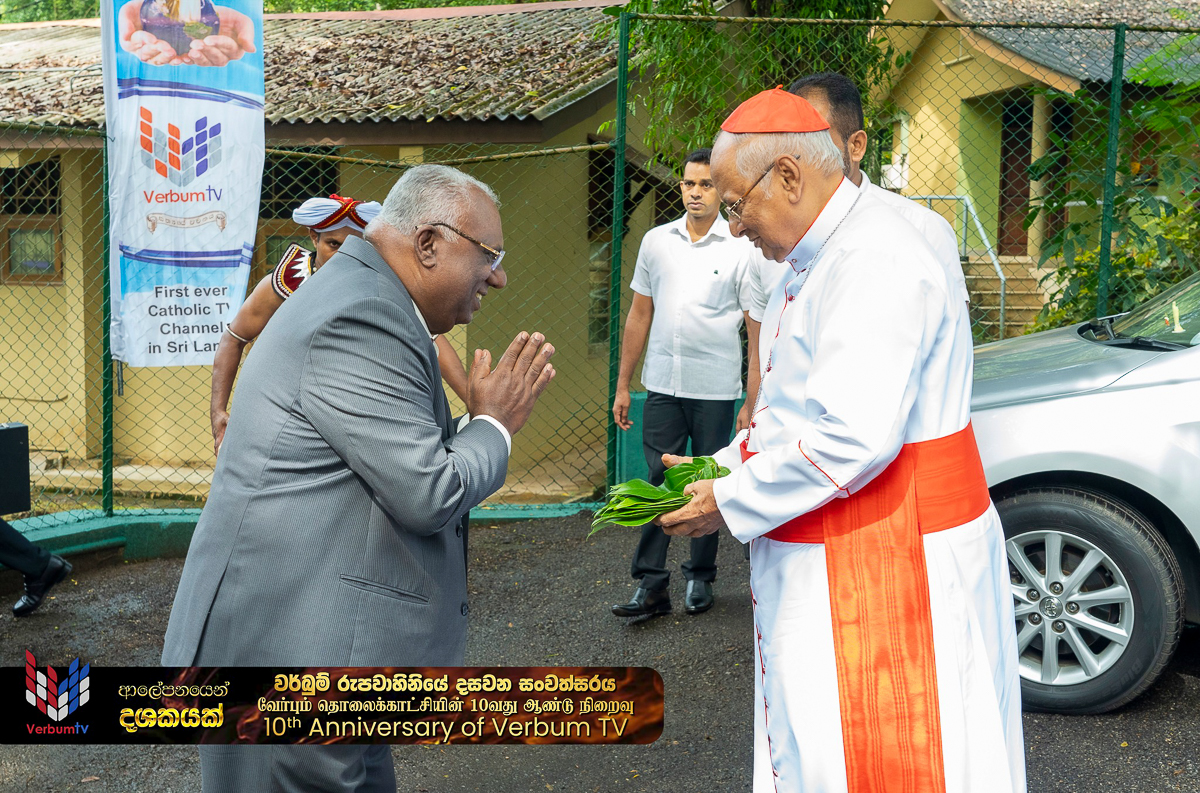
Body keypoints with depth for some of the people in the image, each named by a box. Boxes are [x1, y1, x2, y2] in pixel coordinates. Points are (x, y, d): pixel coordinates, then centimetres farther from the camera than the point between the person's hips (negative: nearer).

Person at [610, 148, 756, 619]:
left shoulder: (740, 249, -2)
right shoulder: (656, 241, 8)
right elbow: (639, 315, 12)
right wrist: (622, 385, 10)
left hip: (715, 389, -2)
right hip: (663, 385, 2)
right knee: (659, 482, 1)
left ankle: (701, 577, 23)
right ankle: (651, 585, 5)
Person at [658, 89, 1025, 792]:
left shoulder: (876, 262, -19)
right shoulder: (810, 265, 16)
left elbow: (856, 437, -27)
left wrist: (732, 503, -16)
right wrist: (718, 468, 11)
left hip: (890, 570, -10)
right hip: (822, 566, 10)